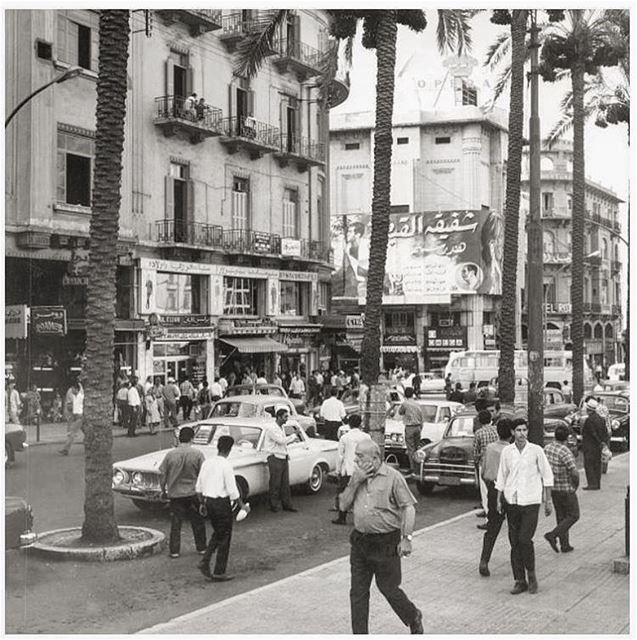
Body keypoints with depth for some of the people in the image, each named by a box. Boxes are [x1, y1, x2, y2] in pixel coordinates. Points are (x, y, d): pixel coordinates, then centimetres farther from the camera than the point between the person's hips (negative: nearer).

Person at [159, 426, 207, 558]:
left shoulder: (170, 454, -6)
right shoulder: (197, 454, -11)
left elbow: (162, 474, -2)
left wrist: (163, 490, 13)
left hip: (175, 494, 1)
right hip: (193, 493, -1)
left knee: (175, 523, 9)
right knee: (198, 522, 15)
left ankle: (174, 551, 12)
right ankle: (201, 547, 24)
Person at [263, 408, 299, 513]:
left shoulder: (282, 427, 13)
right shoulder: (272, 428, -16)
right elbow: (281, 441, -24)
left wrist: (287, 454, 11)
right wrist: (293, 436, -12)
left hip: (284, 458, 8)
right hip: (275, 458, -8)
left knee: (285, 483, 11)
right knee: (275, 484, -1)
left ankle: (287, 504, 17)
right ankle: (274, 505, 8)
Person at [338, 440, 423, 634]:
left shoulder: (393, 477, -10)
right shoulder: (356, 476, 7)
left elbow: (408, 507, -10)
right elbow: (343, 505, 4)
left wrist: (407, 538, -17)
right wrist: (354, 482, -9)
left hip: (385, 543, -5)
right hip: (360, 542, 5)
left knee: (389, 588, 7)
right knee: (358, 593, 6)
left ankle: (414, 618, 34)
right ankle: (359, 633, 16)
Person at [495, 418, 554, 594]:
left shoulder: (536, 450, -3)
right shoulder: (506, 451, 4)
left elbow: (547, 475, 3)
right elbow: (502, 476, 12)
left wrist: (548, 501, 1)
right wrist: (499, 500, 9)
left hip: (531, 501, -3)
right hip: (511, 501, 3)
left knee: (525, 539, -12)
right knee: (514, 542, 5)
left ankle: (531, 575, 11)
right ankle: (520, 581, 15)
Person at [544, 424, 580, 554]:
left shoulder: (547, 448, -2)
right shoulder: (565, 452, -25)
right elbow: (574, 473, -27)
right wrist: (576, 485, -8)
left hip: (553, 488, 7)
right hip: (566, 489, -7)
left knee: (561, 517, 17)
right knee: (573, 516, 8)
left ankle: (565, 544, 19)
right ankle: (552, 535, -5)